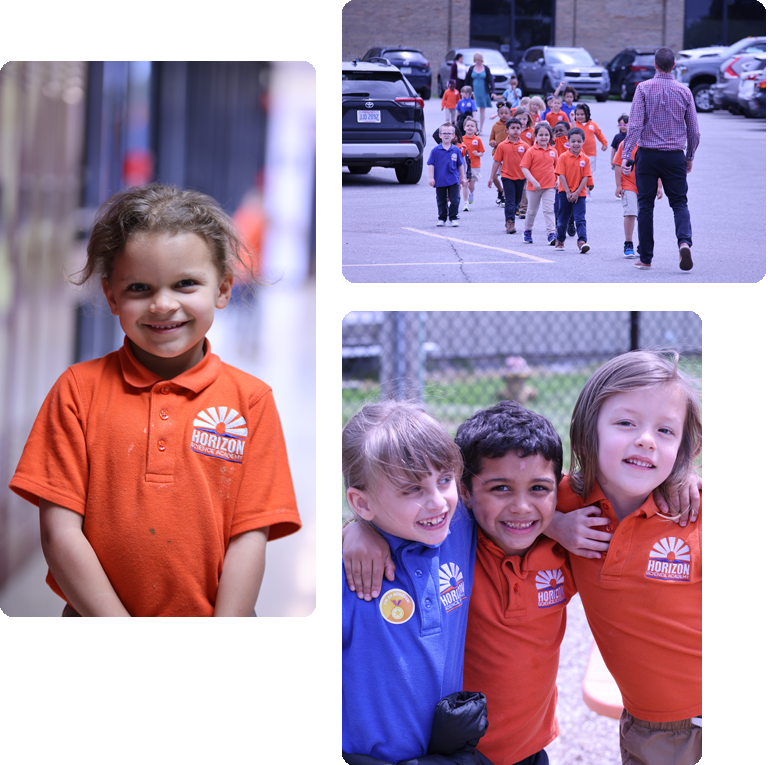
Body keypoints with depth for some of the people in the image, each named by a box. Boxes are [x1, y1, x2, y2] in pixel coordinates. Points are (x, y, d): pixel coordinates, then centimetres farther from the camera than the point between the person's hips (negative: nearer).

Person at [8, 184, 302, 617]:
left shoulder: (250, 399, -3)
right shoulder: (79, 389, -3)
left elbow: (250, 537, -6)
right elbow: (60, 531, -8)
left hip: (211, 614, 0)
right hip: (95, 616, 0)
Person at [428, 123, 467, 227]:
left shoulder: (456, 150, 0)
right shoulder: (435, 150, -5)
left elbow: (460, 164, 9)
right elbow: (431, 164, -1)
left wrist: (463, 177, 12)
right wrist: (431, 177, -6)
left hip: (453, 180, 0)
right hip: (440, 180, 0)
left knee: (454, 200, -1)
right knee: (441, 201, 10)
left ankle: (453, 218, 10)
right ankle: (441, 218, 21)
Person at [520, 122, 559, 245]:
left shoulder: (553, 151, 2)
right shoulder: (531, 151, -10)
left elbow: (556, 166, 16)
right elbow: (524, 168, -13)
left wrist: (557, 179, 2)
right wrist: (533, 181, -21)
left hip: (549, 186, 2)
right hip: (534, 187, -2)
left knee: (549, 210, -8)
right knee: (532, 211, 13)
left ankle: (551, 234, -11)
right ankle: (527, 231, 33)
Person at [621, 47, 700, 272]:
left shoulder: (643, 88, -3)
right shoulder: (684, 91, 3)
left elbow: (635, 124, -13)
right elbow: (694, 131, 6)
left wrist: (626, 155, -14)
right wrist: (690, 157, 20)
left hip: (648, 154, -1)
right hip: (675, 155, 1)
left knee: (645, 205, 6)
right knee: (679, 202, 6)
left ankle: (645, 258, 9)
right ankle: (684, 242, -22)